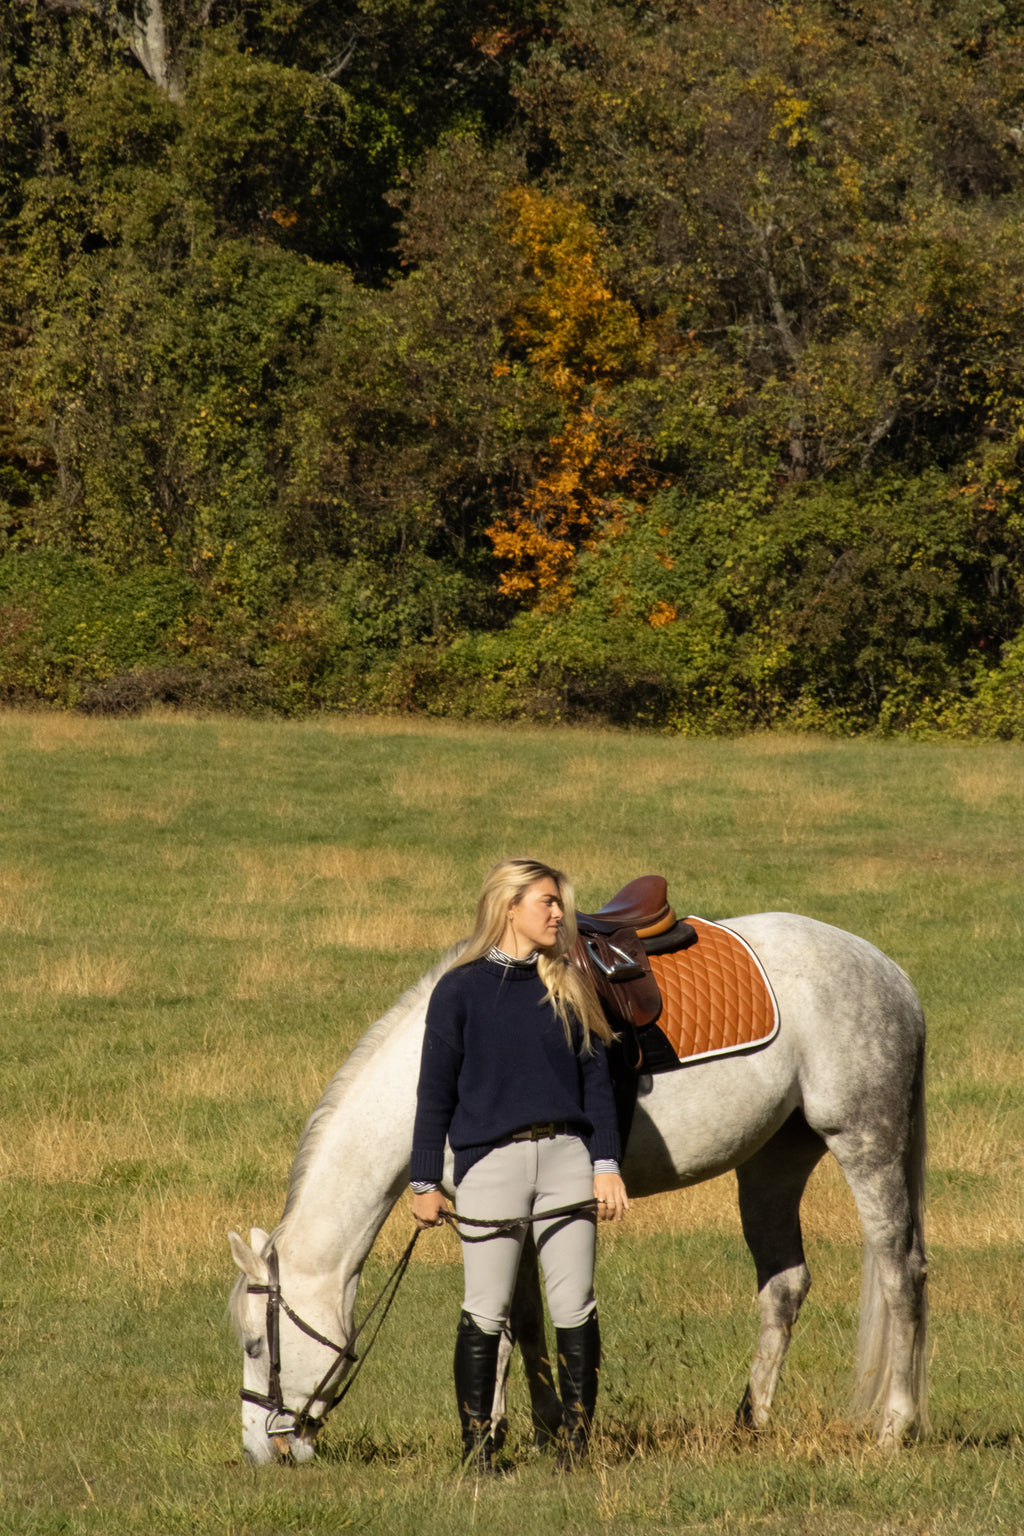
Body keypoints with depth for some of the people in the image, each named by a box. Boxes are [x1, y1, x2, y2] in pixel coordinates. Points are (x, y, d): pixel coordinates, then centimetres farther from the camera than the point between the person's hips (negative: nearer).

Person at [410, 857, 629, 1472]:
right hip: (491, 1161, -3)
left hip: (567, 1157, 3)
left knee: (576, 1309, 1)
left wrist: (606, 1165, -2)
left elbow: (596, 1081, 9)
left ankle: (578, 1445, 8)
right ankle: (476, 1450, 7)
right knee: (487, 1313, -1)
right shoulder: (461, 991, 1)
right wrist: (426, 1183, 0)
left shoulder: (571, 987, 9)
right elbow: (436, 1092, 3)